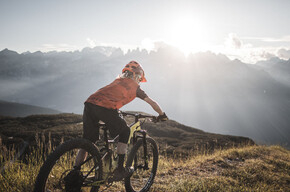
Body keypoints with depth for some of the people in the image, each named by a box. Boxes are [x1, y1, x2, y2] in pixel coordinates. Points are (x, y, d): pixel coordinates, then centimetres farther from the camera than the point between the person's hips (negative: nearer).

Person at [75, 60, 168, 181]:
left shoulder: (118, 80, 34)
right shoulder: (135, 86, 18)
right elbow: (153, 103, 25)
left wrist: (117, 114, 61)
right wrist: (162, 115, 40)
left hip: (89, 103, 6)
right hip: (105, 107, -6)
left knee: (87, 141, 17)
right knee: (125, 132, 15)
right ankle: (119, 170, 15)